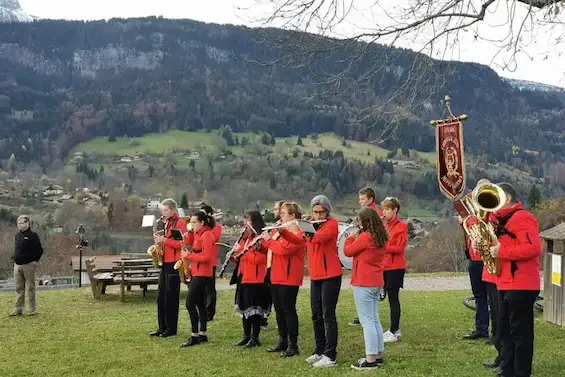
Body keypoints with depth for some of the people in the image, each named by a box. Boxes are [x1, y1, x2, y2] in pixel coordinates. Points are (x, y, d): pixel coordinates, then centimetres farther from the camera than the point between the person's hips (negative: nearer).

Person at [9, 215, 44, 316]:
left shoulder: (33, 235, -6)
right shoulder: (17, 236, 14)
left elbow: (39, 250, -6)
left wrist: (33, 261, -7)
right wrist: (15, 257, 12)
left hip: (28, 265, -6)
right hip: (17, 265, 6)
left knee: (30, 288, 0)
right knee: (19, 288, 10)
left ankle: (33, 309, 7)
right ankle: (18, 309, 15)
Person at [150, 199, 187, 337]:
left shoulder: (179, 223, -10)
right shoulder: (167, 223, 17)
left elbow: (182, 244, -18)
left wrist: (165, 240, -21)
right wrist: (159, 240, 3)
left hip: (174, 264, -9)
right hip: (165, 263, 9)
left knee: (171, 297, -4)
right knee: (161, 297, 9)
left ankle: (172, 328, 4)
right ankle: (162, 327, 16)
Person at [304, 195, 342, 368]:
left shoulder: (332, 224, -8)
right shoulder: (311, 225, 13)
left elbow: (319, 237, -26)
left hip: (331, 276, -7)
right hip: (315, 276, 7)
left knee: (328, 315, -7)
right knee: (316, 316, 11)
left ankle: (330, 356, -3)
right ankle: (319, 351, 21)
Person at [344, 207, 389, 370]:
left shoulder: (365, 237, -17)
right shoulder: (381, 237, 10)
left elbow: (348, 251, -8)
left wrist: (351, 237, 7)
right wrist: (357, 238, 9)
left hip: (363, 283, -9)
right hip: (376, 283, 9)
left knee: (367, 321, -5)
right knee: (374, 320, 15)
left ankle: (370, 360, -3)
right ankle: (378, 355, 20)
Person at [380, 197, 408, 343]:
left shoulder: (401, 226, -9)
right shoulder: (385, 225, 14)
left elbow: (400, 248, -16)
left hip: (395, 267, -8)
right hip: (385, 266, 8)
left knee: (393, 298, -6)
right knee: (391, 298, 12)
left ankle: (394, 333, -2)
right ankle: (395, 329, 19)